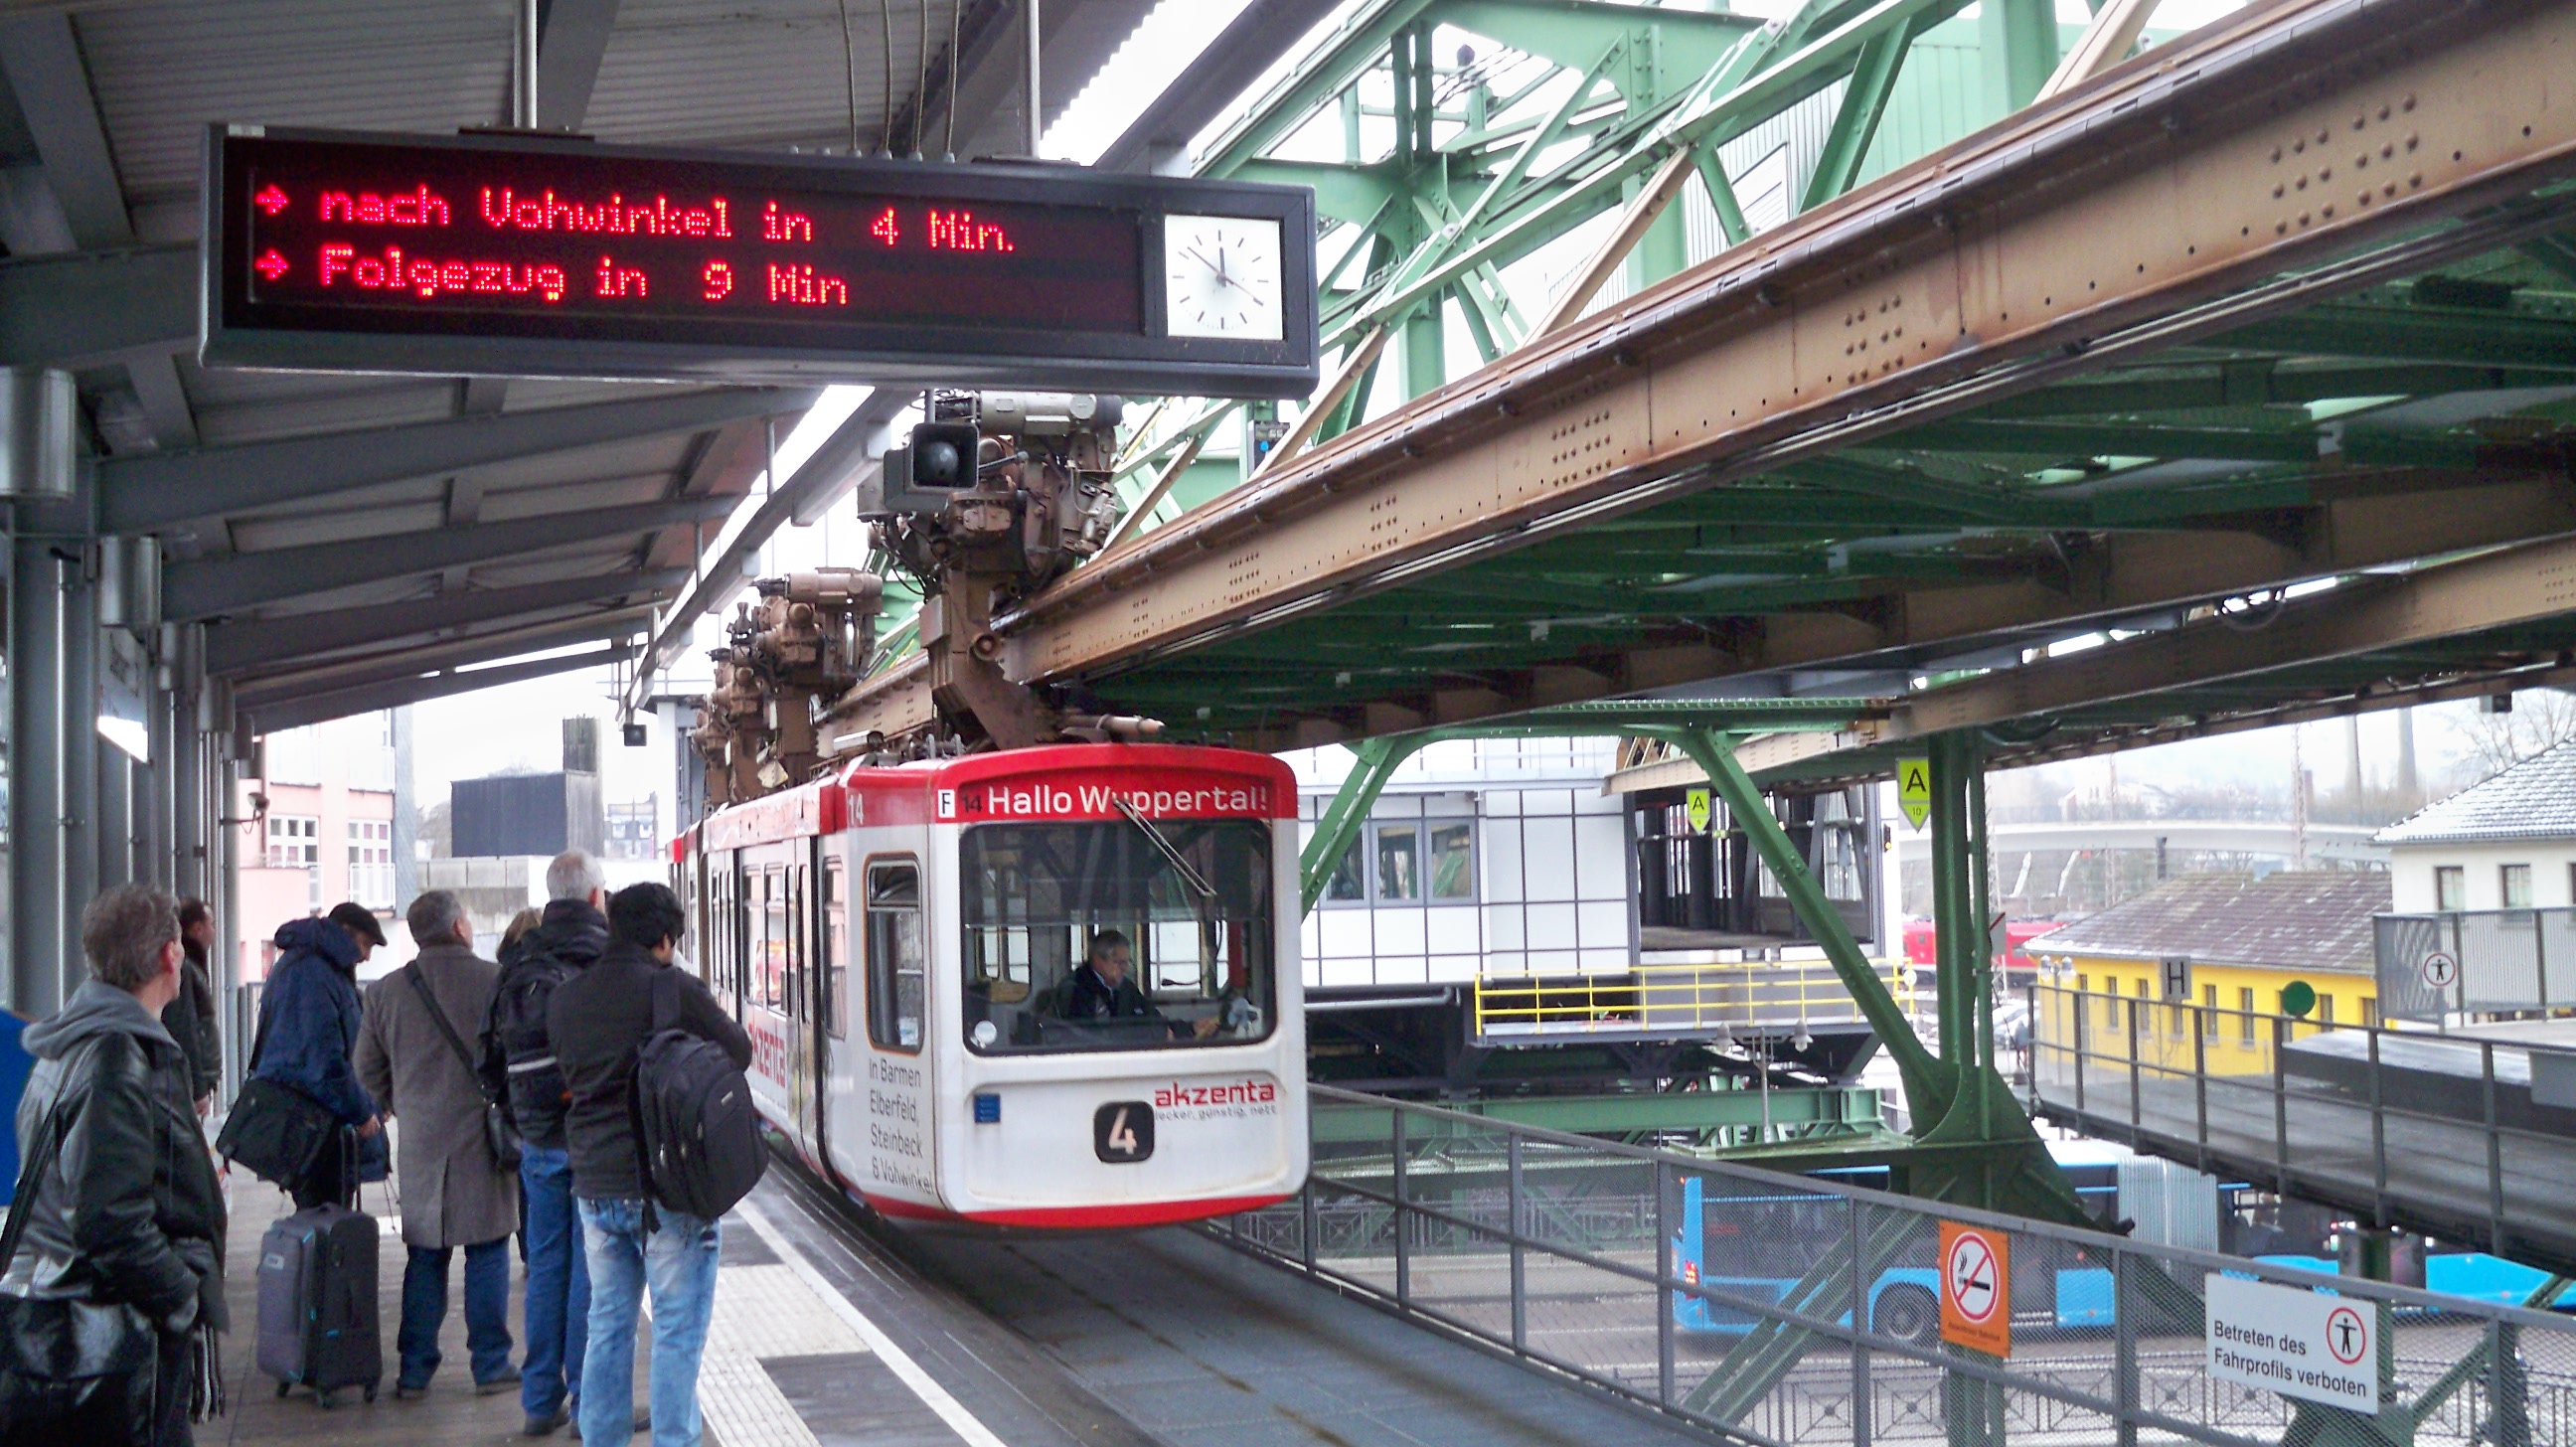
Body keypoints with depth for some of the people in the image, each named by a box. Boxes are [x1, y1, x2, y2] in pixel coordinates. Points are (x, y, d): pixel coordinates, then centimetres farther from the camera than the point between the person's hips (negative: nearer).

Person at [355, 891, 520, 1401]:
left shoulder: (385, 991, 4)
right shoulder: (494, 981, -8)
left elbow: (368, 1071, 11)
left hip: (420, 1143, 4)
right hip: (483, 1136, -3)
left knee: (424, 1256, 9)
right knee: (487, 1253, 3)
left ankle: (415, 1369, 11)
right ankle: (490, 1364, 7)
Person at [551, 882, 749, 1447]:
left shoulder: (565, 998, 6)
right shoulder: (673, 988, -13)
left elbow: (570, 1072, 12)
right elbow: (738, 1051, -4)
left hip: (595, 1183, 6)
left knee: (608, 1324, 16)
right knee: (678, 1328, 2)